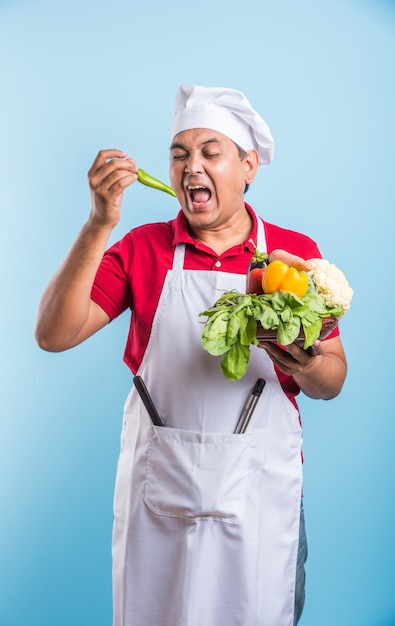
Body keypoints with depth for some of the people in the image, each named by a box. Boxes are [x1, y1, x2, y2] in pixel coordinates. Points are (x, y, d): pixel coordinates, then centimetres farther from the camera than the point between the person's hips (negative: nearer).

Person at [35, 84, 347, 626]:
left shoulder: (295, 253, 0)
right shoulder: (142, 248, 0)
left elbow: (332, 382, 3)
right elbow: (53, 335, -11)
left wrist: (306, 365, -21)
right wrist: (100, 224, -20)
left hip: (259, 486, 0)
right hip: (158, 481, 1)